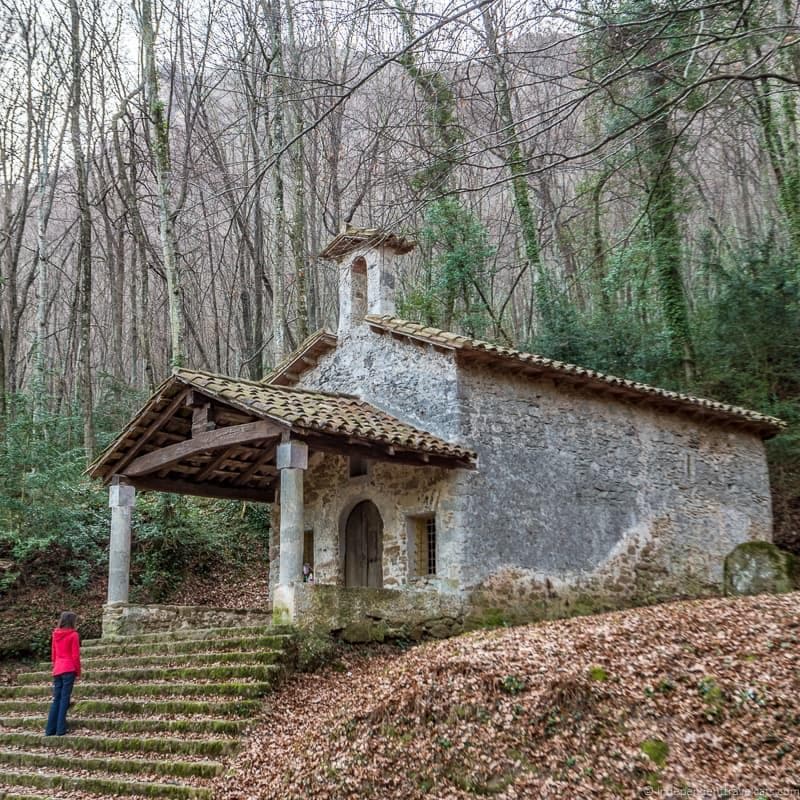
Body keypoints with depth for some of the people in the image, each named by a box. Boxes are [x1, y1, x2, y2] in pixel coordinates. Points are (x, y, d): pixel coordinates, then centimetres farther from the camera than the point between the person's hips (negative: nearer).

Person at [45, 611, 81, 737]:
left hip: (57, 670, 6)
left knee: (56, 699, 9)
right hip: (69, 670, -5)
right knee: (64, 699, -3)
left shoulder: (55, 634, 11)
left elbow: (53, 653, 15)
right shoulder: (73, 634, -6)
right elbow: (75, 655, -6)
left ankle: (50, 729, 9)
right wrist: (78, 672, 2)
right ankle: (60, 729, -5)